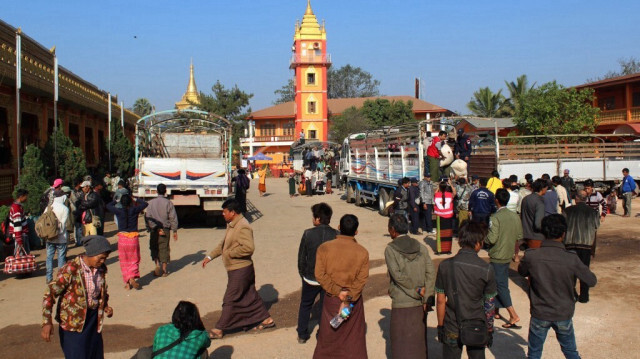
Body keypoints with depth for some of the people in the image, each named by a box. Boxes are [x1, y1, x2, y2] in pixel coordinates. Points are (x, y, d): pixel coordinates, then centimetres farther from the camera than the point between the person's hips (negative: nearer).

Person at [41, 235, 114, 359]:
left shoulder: (101, 269, 0)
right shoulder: (71, 269, -20)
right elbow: (50, 294, -18)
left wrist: (105, 306, 0)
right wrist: (47, 322, -24)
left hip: (94, 319, 6)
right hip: (73, 321, -6)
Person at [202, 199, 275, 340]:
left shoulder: (243, 227, -22)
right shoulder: (231, 225, 11)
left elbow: (249, 248, -31)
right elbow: (223, 243, 21)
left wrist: (229, 253, -22)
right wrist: (210, 256, 16)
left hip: (240, 270, -10)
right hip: (236, 269, 10)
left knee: (230, 300, -1)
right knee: (250, 296, 17)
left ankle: (219, 330, 8)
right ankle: (266, 319, 28)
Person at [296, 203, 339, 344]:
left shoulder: (308, 234, -14)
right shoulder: (337, 235, -12)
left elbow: (301, 257, -6)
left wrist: (303, 274, 9)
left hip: (310, 278, 0)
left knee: (305, 305, 21)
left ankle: (302, 335, 29)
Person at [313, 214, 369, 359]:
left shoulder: (324, 248, -8)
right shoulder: (362, 252, -8)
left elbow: (320, 275, -13)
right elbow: (361, 280, -13)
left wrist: (337, 291, -13)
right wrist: (349, 299, -17)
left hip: (331, 299, 1)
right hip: (354, 301, 0)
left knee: (328, 336, 15)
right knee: (354, 338, 13)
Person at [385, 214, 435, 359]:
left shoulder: (390, 249, -9)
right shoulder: (420, 247, 3)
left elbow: (397, 275, -17)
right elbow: (431, 272, -3)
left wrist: (417, 291, -9)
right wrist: (426, 299, -5)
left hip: (401, 304, -5)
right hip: (420, 304, 5)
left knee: (402, 343, 6)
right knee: (419, 340, 18)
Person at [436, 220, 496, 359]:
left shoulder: (445, 265, -11)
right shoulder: (486, 269, -14)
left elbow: (440, 300, -5)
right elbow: (489, 305, -6)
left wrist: (440, 326, 6)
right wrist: (489, 330, 7)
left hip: (452, 329, 1)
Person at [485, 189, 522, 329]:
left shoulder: (495, 217, -20)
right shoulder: (515, 216, 1)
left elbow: (491, 239, -24)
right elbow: (519, 236, 7)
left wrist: (484, 239, -4)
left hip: (497, 256, -7)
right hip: (508, 255, 8)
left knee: (500, 285, -3)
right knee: (501, 283, 18)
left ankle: (513, 315, -8)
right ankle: (496, 310, 30)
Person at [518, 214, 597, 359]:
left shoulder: (531, 256, -18)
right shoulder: (571, 259, -19)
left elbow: (522, 272, 3)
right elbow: (591, 281, -6)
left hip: (539, 315, 0)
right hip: (564, 315, 0)